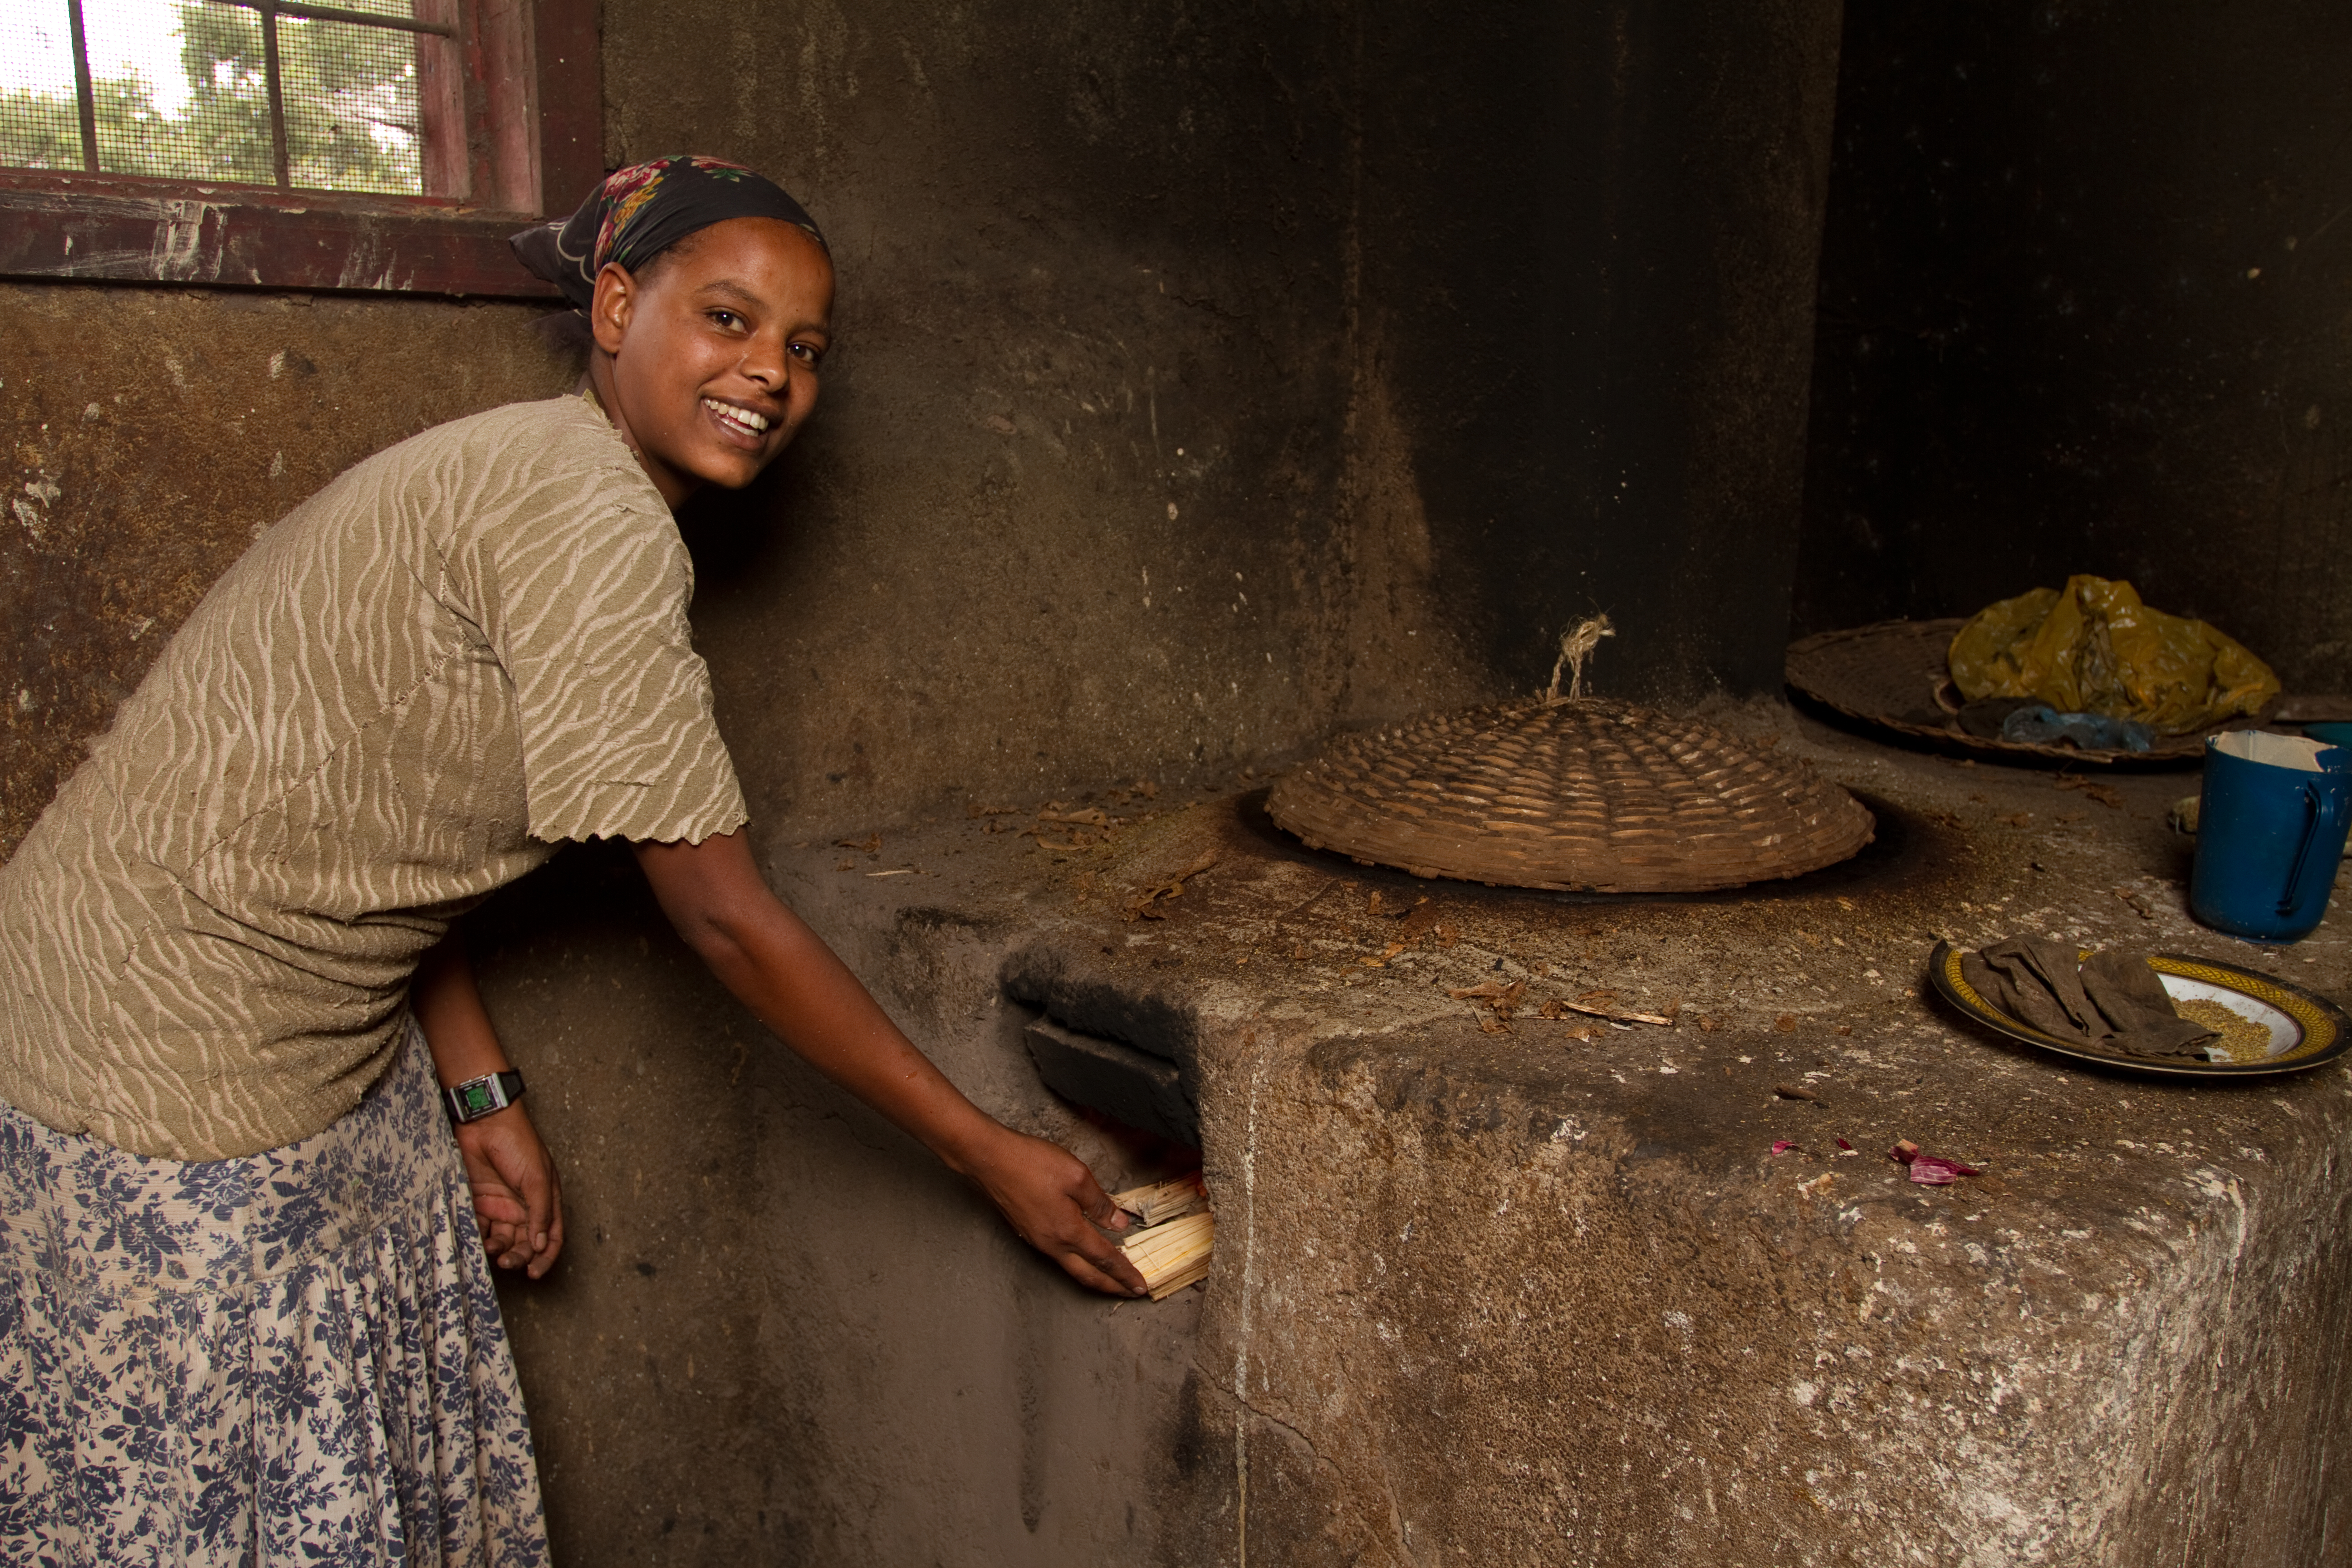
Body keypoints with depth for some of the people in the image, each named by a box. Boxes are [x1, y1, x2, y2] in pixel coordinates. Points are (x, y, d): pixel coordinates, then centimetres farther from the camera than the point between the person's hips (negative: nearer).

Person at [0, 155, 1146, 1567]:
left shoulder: (518, 474, 8)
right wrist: (990, 1156, -14)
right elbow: (728, 919, -22)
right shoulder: (592, 523, -23)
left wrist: (483, 1098, 8)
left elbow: (384, 833, 9)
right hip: (168, 1098, -9)